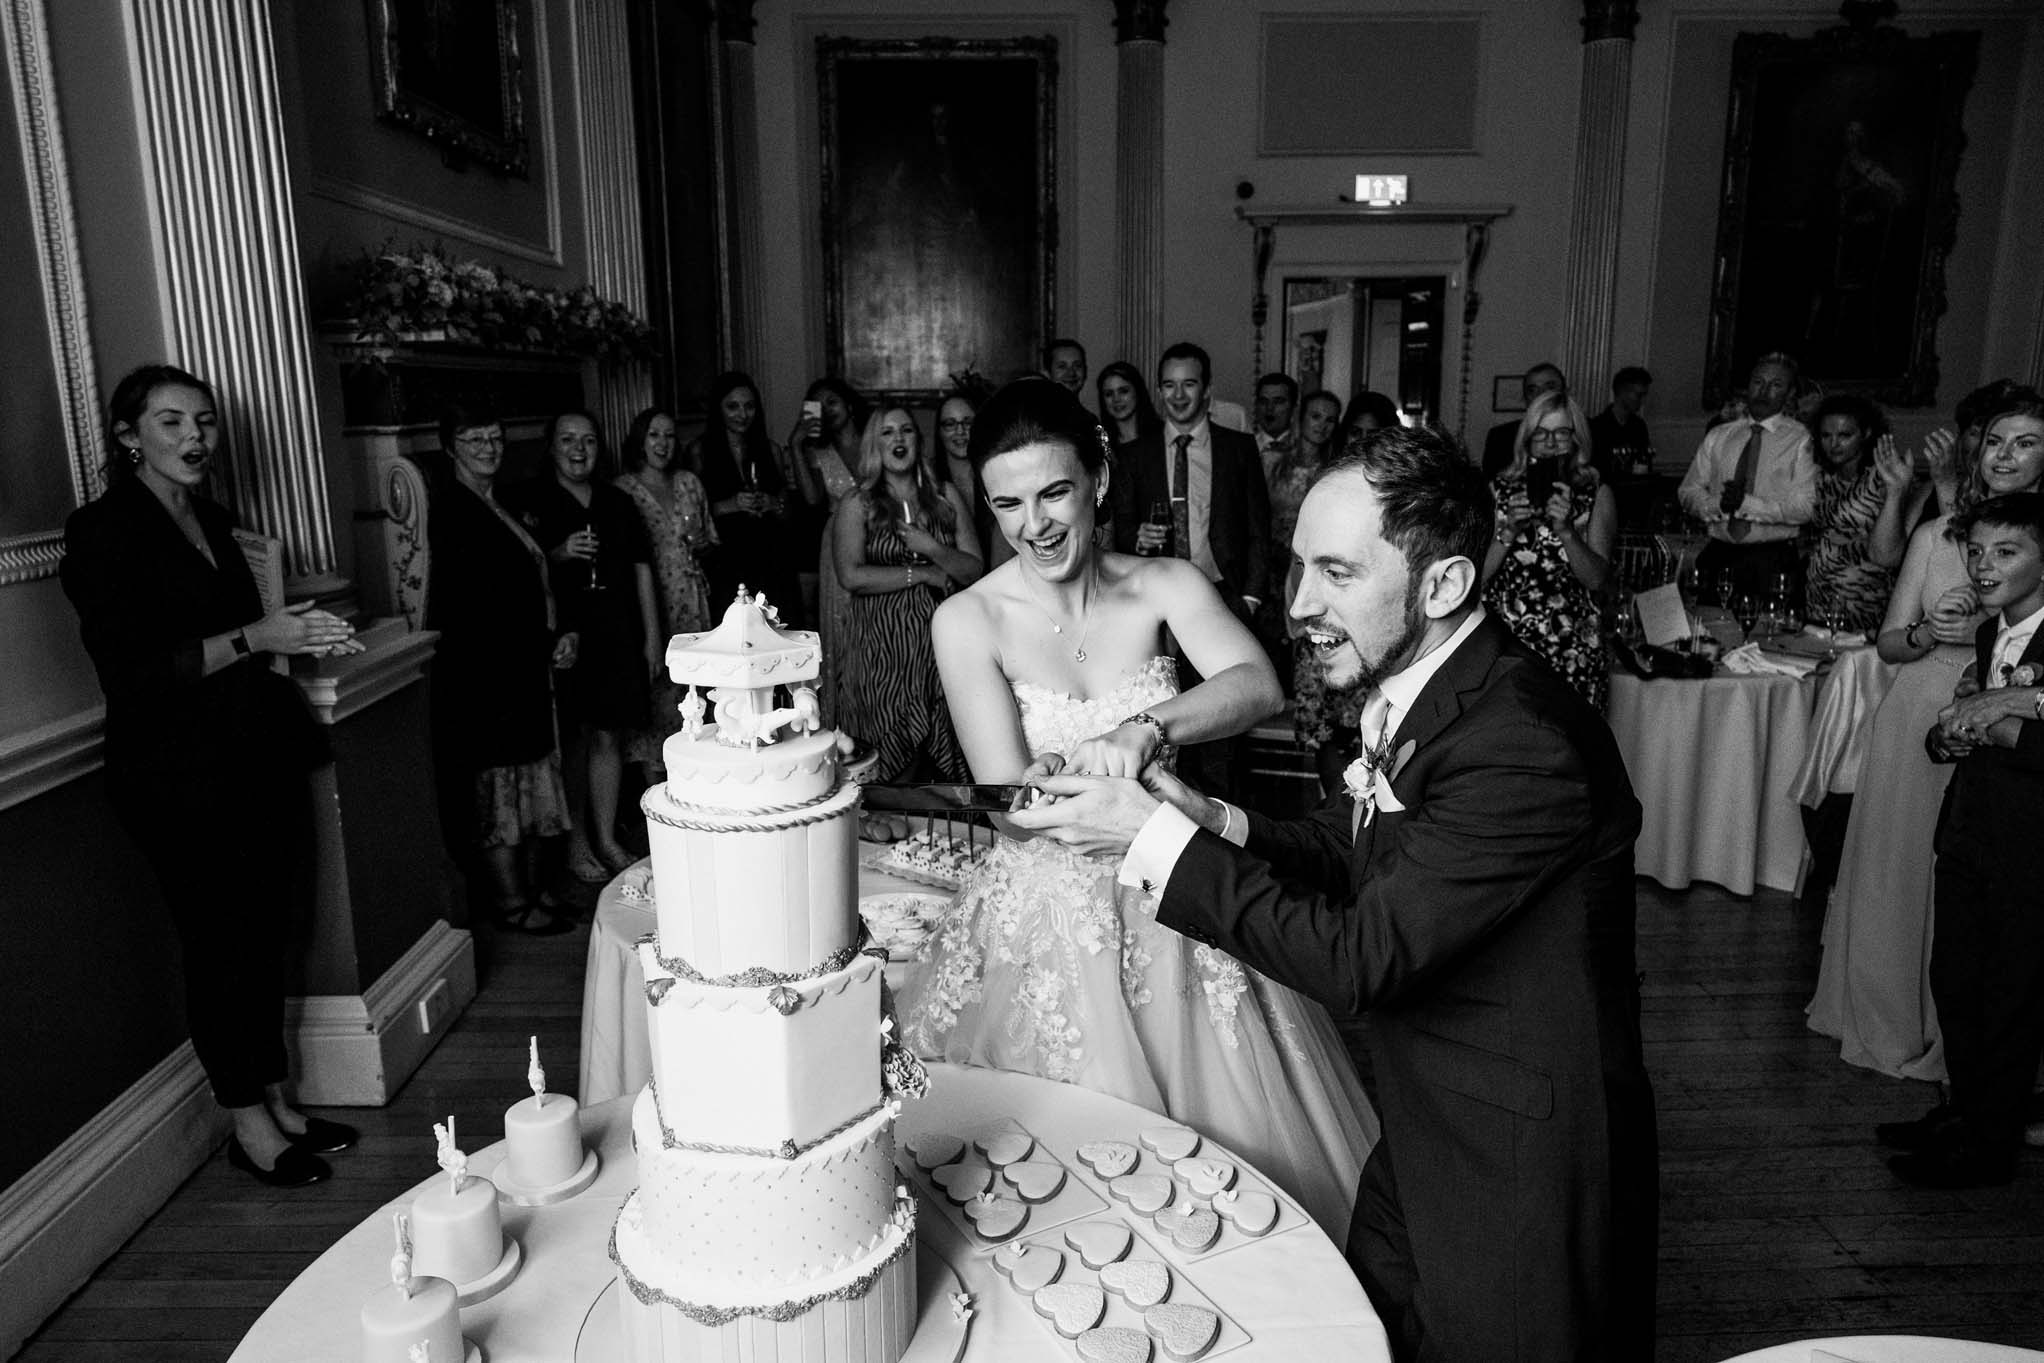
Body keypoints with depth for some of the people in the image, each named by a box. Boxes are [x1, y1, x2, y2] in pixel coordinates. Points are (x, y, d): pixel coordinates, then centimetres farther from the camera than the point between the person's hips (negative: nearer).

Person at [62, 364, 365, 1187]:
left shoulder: (211, 522, 14)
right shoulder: (102, 532, -9)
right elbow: (129, 670, -16)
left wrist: (298, 634, 8)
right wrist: (255, 638, -21)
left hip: (256, 760, 7)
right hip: (178, 774, -7)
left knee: (263, 935, 11)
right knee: (219, 942, 1)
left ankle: (277, 1103, 24)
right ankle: (249, 1127, 15)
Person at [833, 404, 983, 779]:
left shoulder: (947, 499, 9)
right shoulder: (857, 505, 2)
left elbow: (975, 571, 4)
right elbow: (851, 576, -11)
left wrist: (933, 549, -13)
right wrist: (923, 573, -9)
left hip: (940, 640, 2)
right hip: (881, 646, -2)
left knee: (943, 756, 2)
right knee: (894, 767, 0)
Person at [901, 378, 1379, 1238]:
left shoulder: (1166, 587, -5)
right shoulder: (968, 621, -10)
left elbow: (1257, 685, -22)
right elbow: (1013, 805, -15)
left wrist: (1146, 728, -39)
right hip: (1043, 915, -1)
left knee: (1225, 1143, 12)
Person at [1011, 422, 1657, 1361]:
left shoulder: (1522, 746, -31)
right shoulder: (1412, 684, -3)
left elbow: (1355, 959, -28)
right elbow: (1350, 852, 8)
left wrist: (1158, 843, -24)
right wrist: (1215, 824, -9)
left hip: (1523, 1183, -8)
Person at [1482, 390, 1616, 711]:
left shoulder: (1595, 494, 6)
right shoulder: (1501, 489, 7)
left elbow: (1597, 579, -3)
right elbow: (1477, 574, 1)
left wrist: (1565, 529, -16)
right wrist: (1508, 531, -14)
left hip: (1571, 647, 0)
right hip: (1502, 639, 0)